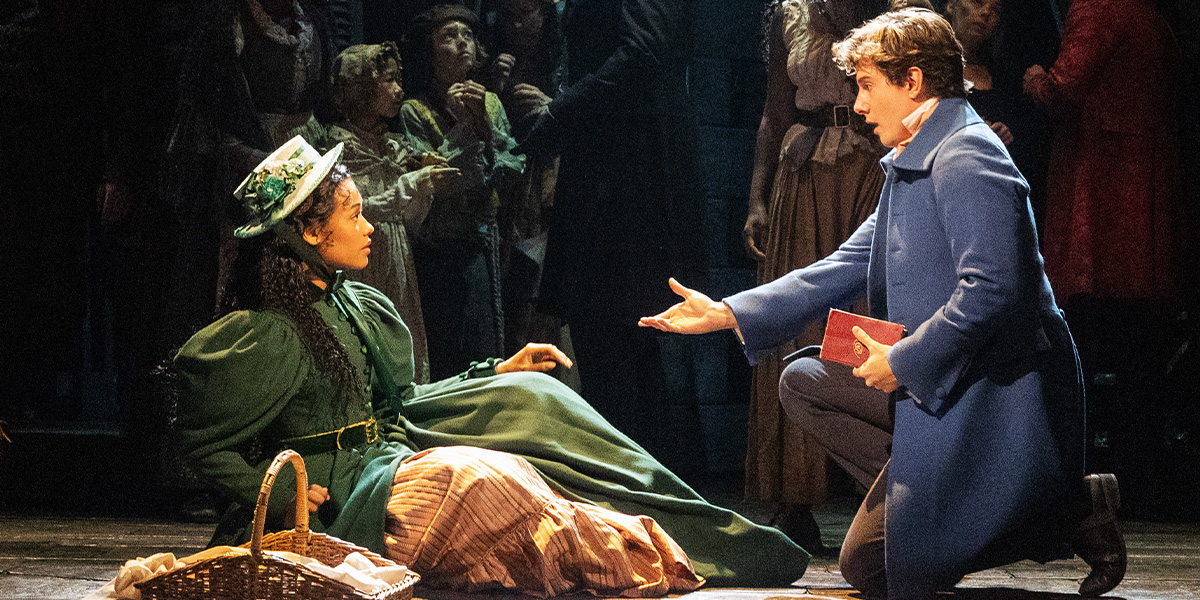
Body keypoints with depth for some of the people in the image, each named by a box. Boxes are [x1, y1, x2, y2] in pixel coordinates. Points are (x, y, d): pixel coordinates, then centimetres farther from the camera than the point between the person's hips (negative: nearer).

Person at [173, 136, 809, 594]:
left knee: (529, 397, -6)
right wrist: (277, 497, -21)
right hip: (342, 494, -9)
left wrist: (498, 373, 18)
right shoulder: (265, 336, -11)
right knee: (478, 480, -33)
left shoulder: (361, 306, 15)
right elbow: (204, 444, -9)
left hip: (393, 452, 9)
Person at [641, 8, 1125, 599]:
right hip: (940, 384, 10)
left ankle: (1069, 511, -9)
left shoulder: (966, 159, -18)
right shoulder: (911, 165, 16)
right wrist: (726, 314, 15)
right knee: (803, 383, 16)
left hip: (995, 393, -10)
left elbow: (990, 291, -28)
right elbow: (846, 267, 20)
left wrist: (902, 362, -18)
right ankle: (919, 496, 3)